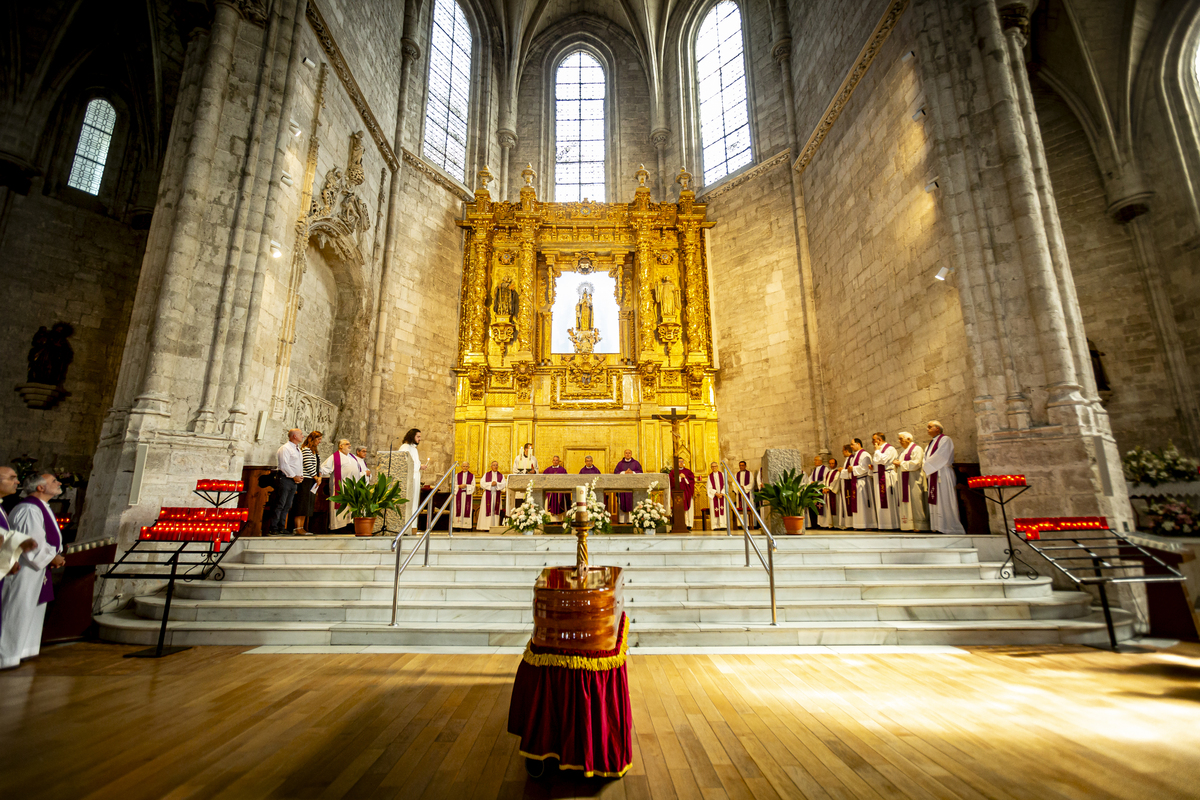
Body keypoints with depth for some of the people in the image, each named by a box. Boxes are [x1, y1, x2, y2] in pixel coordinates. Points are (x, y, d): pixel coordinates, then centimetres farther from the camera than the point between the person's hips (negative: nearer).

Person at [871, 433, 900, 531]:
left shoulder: (890, 449, -8)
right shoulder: (878, 450, 19)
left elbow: (882, 460, -21)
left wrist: (877, 450, -9)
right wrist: (871, 466, 6)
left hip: (886, 478, -9)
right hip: (878, 478, 9)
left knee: (888, 500, -7)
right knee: (880, 501, 8)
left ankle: (893, 524, -1)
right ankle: (883, 524, 11)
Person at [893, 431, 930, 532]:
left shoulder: (916, 448, -8)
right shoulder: (903, 451, 20)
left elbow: (915, 463, -18)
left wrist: (901, 463, -14)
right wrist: (897, 463, 2)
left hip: (913, 479, -9)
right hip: (905, 480, 9)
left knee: (915, 500, -7)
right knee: (906, 500, 6)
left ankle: (919, 525, -2)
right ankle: (909, 525, 8)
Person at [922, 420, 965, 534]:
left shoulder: (945, 439, -6)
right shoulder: (932, 442, 20)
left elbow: (940, 456, -15)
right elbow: (927, 457, 19)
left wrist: (926, 466, -9)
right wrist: (925, 466, 0)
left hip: (942, 474, -8)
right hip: (933, 475, 8)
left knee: (944, 500, -8)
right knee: (935, 501, 6)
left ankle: (950, 527, -3)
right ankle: (939, 527, 9)